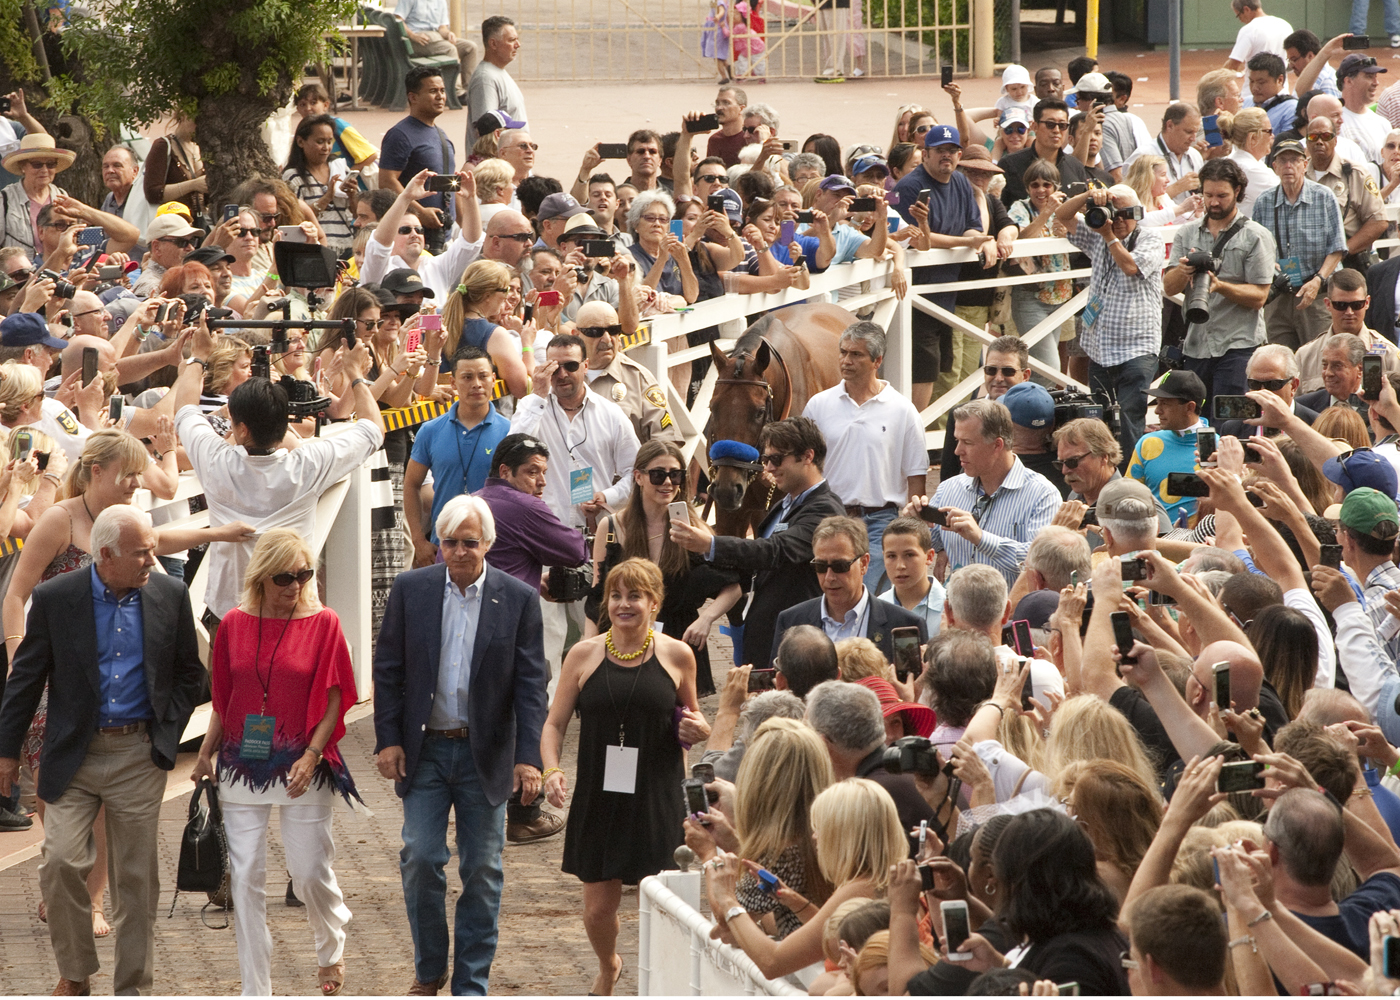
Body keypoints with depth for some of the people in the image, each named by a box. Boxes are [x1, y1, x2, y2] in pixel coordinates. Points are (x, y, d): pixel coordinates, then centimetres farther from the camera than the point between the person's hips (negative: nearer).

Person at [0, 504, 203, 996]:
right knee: (62, 863, -11)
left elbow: (188, 673, 13)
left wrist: (168, 731, 4)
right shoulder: (55, 597, -5)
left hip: (140, 755, 1)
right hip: (74, 753, -1)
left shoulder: (169, 595, 1)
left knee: (137, 875, 5)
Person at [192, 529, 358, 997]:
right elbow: (223, 700, 13)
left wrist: (312, 755, -14)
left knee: (310, 874, 0)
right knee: (245, 878, 0)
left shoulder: (323, 623, -3)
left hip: (303, 770, -2)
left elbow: (334, 699, -3)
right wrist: (206, 754, 6)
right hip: (242, 769, 2)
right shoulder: (234, 625, 5)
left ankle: (331, 948, 32)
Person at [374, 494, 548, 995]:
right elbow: (388, 669, 4)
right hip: (424, 749, 1)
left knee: (482, 870, 4)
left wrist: (529, 757, -11)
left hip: (486, 754, -1)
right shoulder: (411, 590, 0)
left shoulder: (519, 599, -3)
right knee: (420, 860, -2)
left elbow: (530, 685, -4)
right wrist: (388, 739, -3)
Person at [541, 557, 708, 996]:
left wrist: (699, 730, -6)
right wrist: (552, 770, -11)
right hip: (598, 800, 1)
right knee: (598, 908, 6)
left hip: (658, 801, -1)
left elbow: (690, 718, 17)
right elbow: (555, 724, 7)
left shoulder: (676, 655, 2)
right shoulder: (584, 655, 2)